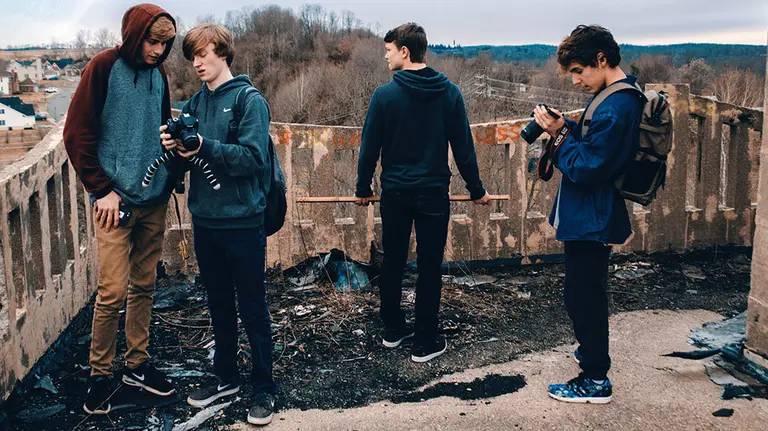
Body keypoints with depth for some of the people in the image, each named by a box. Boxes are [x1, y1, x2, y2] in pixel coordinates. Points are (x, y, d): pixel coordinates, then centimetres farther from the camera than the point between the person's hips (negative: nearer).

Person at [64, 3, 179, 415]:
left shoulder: (157, 75, 10)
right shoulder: (104, 67, -7)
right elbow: (76, 135, -8)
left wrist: (170, 175, 8)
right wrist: (102, 189, -11)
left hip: (154, 200, 6)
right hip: (116, 200, -5)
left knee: (143, 287, 11)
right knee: (112, 291, -5)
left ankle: (137, 364, 25)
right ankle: (99, 375, 12)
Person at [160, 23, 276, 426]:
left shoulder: (249, 99, -8)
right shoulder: (195, 102, 9)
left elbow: (253, 156, -19)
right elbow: (186, 160, 9)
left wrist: (204, 146, -26)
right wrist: (172, 146, -12)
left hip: (242, 221, -6)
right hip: (205, 219, 6)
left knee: (253, 309, 5)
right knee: (219, 305, 18)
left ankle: (264, 388, 18)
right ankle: (226, 376, 33)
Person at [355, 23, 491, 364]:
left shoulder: (384, 95, -7)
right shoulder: (449, 93, -4)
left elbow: (370, 148, -2)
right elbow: (463, 147, 0)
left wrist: (362, 188, 12)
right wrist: (476, 190, 10)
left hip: (395, 193, 0)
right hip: (433, 194, 0)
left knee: (393, 263, 16)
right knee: (429, 268, 6)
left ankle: (393, 329, 28)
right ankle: (425, 343, 11)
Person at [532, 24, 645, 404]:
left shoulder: (614, 108, -24)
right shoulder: (624, 96, 10)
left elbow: (586, 169, -25)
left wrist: (560, 135, -17)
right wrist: (565, 129, 0)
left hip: (591, 221, -10)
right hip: (592, 216, 10)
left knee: (583, 296, 1)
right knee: (587, 293, 24)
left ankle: (596, 380, 13)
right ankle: (591, 351, 43)